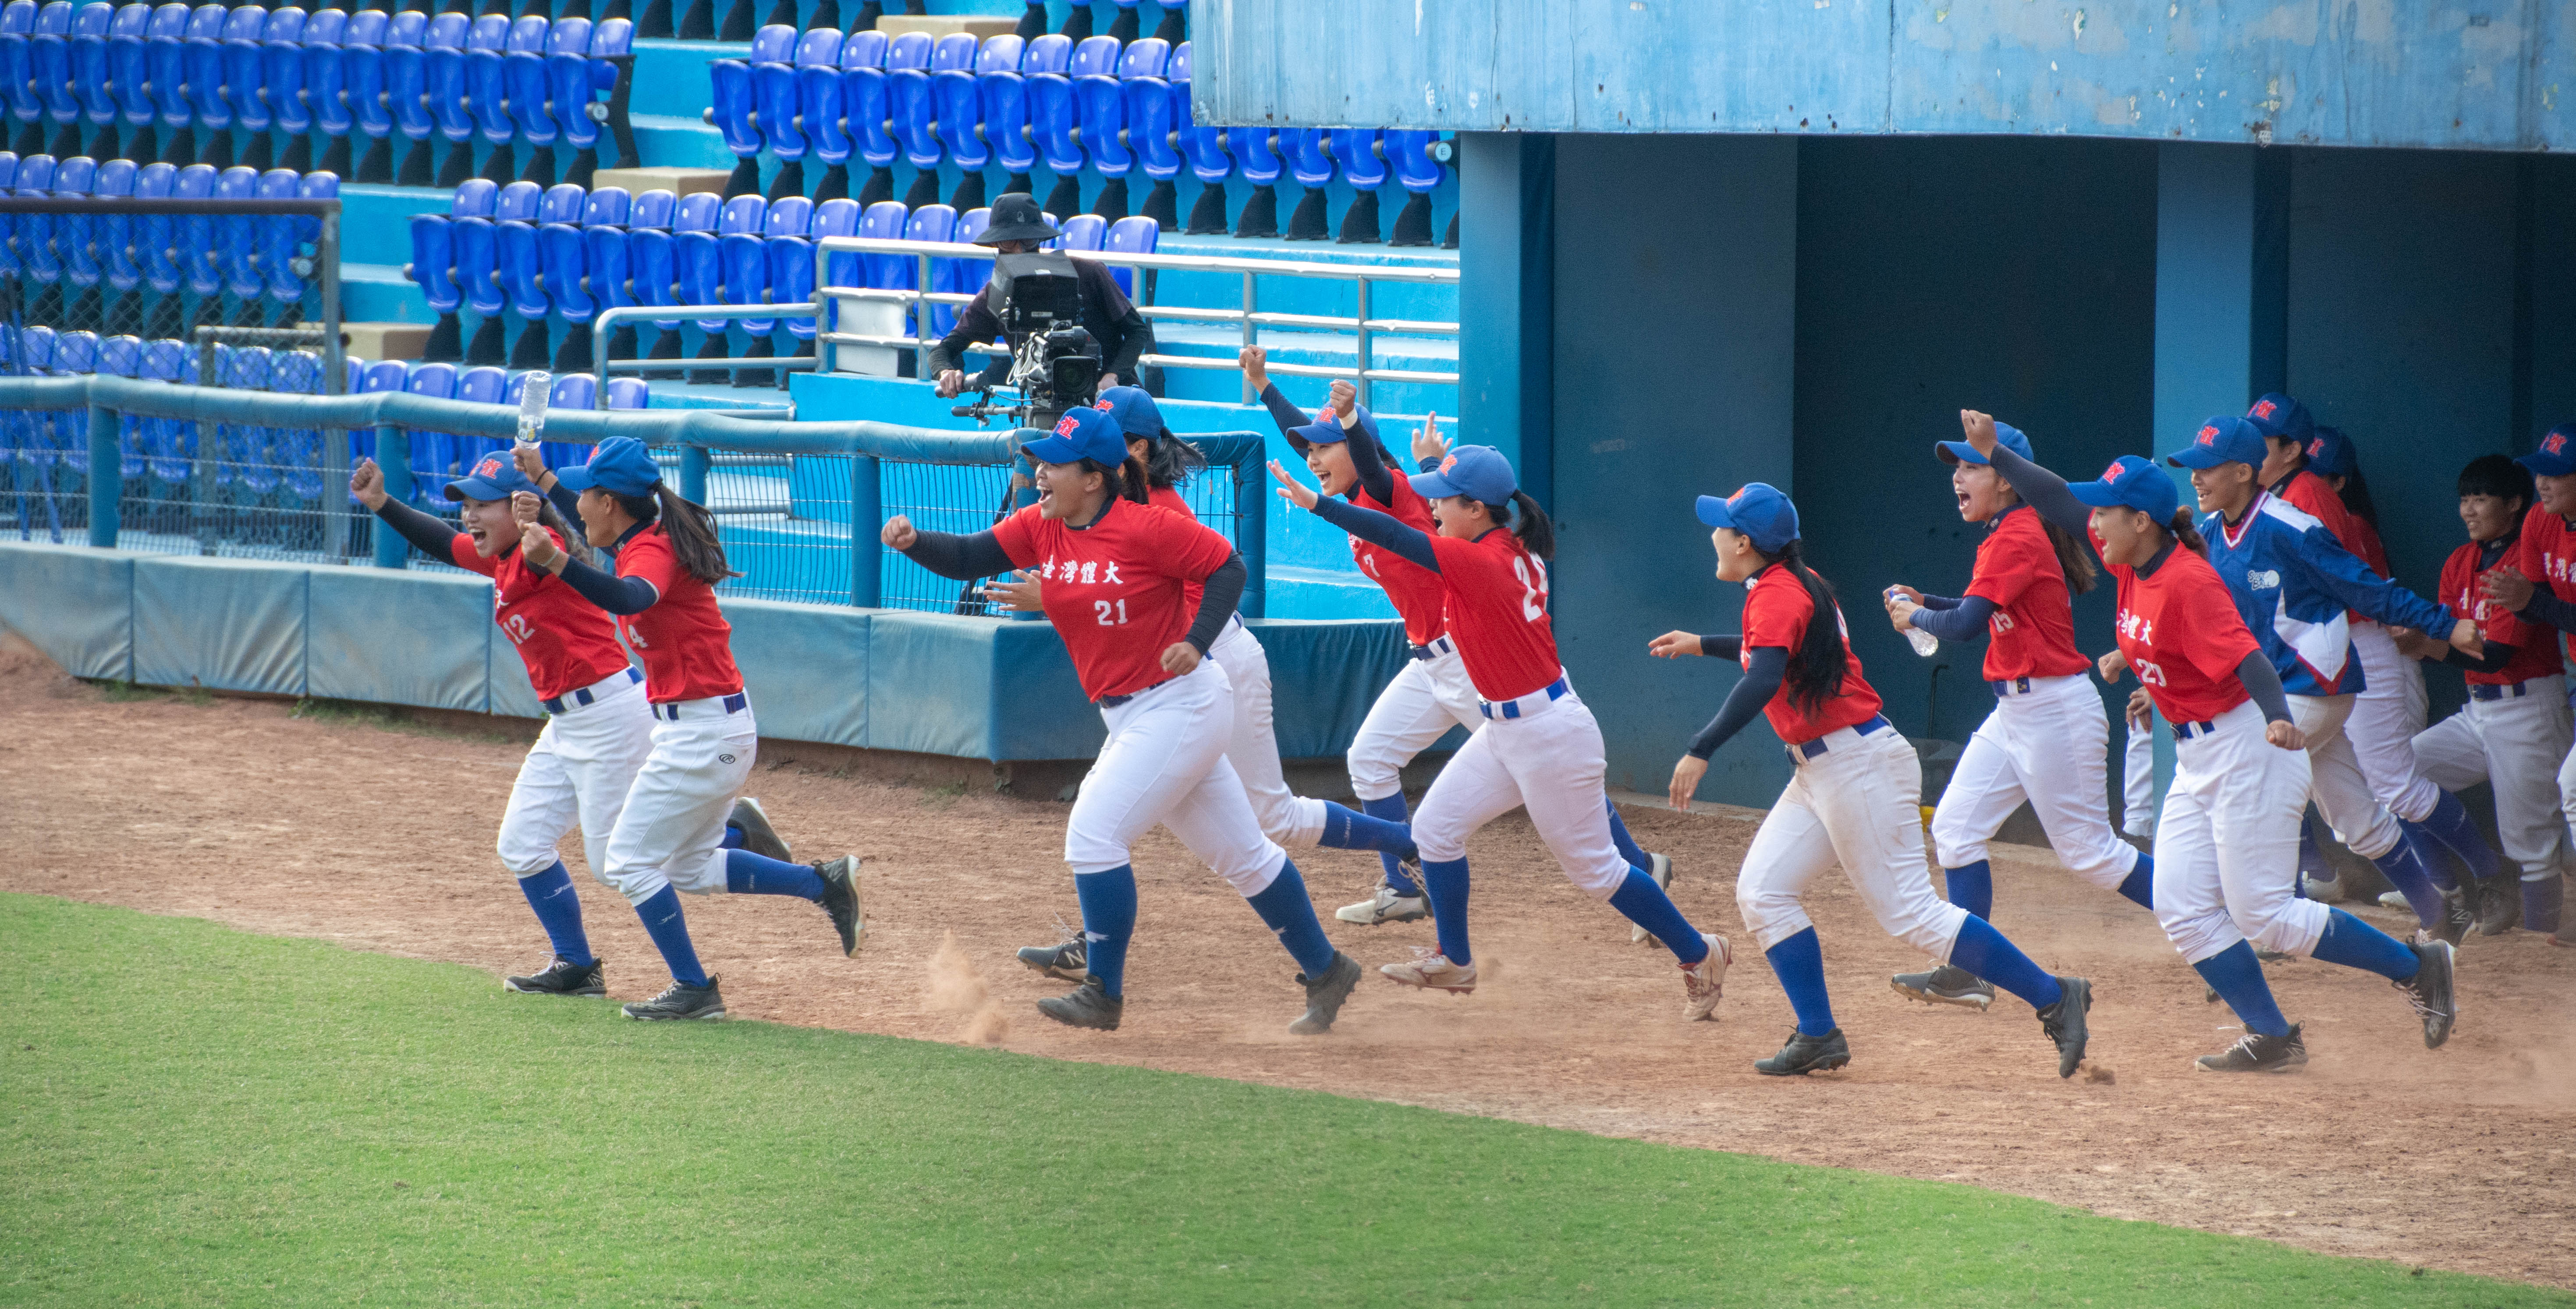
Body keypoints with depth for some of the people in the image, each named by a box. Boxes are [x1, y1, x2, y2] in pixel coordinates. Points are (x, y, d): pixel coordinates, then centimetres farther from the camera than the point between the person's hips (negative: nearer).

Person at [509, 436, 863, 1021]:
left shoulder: (652, 551, -20)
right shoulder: (649, 535, 10)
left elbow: (630, 597, -46)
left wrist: (555, 561, -59)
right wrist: (545, 489, 30)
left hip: (701, 732, -10)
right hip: (721, 729, 10)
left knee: (632, 860, -2)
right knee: (689, 867, 21)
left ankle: (694, 990, 2)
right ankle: (823, 884, 18)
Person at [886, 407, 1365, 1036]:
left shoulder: (1149, 528, -17)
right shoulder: (1040, 528, 3)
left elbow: (1227, 568, -12)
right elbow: (968, 559, -3)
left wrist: (1196, 641, -24)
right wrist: (913, 541, -21)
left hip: (1181, 704, -8)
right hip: (1129, 717, 8)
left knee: (1094, 835, -13)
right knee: (1241, 853, 16)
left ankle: (1104, 994, -2)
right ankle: (1325, 971, 27)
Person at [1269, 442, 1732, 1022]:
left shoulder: (1481, 564, -24)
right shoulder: (1513, 550, 2)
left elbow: (1397, 537, -28)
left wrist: (1316, 503, -28)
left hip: (1549, 734, -10)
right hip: (1505, 729, 10)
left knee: (1594, 867, 2)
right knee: (1435, 827, 8)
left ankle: (1699, 955, 16)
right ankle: (1455, 962, 20)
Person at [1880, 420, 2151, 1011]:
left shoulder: (2017, 538, -18)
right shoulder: (2008, 535, 12)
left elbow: (1968, 624, -23)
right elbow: (1990, 612, 22)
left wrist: (1915, 617, -5)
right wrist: (1924, 602, 10)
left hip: (2055, 711, -10)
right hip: (2016, 711, 10)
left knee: (2089, 851, -4)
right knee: (1955, 826, 5)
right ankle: (1968, 973, 6)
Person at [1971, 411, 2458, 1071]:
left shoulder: (2187, 582, -22)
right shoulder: (2133, 562, 2)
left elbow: (2248, 657, -33)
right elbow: (2063, 505, 14)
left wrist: (2278, 719, -50)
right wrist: (1994, 453, 12)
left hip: (2248, 750, -9)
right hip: (2198, 760, 9)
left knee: (2263, 914, -8)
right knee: (2185, 911, 2)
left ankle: (2417, 966, 6)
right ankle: (2272, 1039, 6)